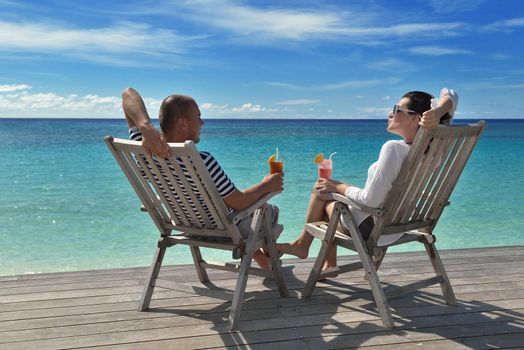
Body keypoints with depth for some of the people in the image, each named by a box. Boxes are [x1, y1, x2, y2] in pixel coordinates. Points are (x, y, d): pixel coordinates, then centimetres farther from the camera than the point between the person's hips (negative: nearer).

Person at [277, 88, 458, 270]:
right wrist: (437, 112, -24)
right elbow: (450, 95, -2)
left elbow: (370, 200, -30)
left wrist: (338, 186, -14)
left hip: (368, 228, -8)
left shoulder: (394, 148, -32)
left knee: (321, 189, 12)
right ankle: (330, 265, 33)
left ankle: (302, 243, 32)